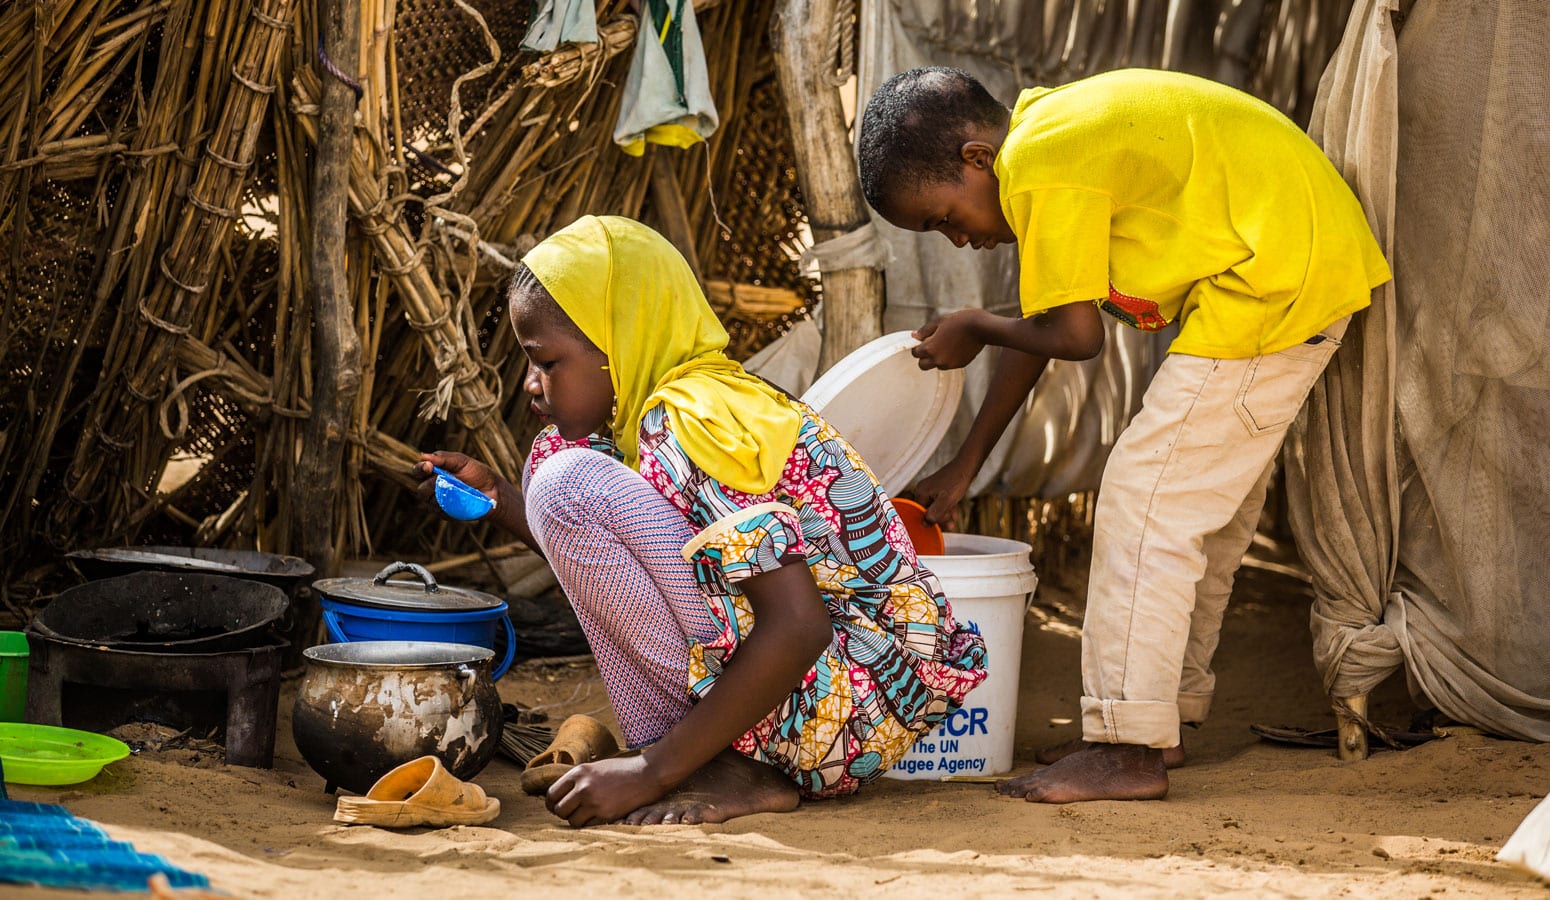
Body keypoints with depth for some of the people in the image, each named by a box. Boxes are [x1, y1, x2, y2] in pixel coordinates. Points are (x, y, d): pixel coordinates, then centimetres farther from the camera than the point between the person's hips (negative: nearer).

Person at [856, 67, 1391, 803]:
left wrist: (973, 330, 5)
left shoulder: (1040, 170, -19)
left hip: (1277, 278, -11)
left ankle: (1128, 749, -7)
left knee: (1146, 498, -8)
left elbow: (1074, 334, -15)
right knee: (1212, 506, 18)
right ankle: (1170, 713, 28)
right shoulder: (1048, 131, 13)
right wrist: (964, 465, 21)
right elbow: (1037, 326, 18)